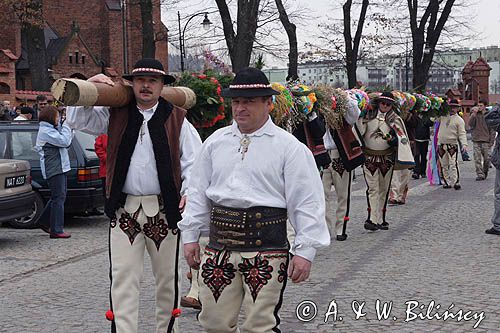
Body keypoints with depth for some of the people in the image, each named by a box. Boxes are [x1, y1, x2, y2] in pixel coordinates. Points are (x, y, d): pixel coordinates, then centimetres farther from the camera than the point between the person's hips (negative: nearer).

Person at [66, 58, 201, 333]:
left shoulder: (176, 119, 3)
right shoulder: (115, 115, 8)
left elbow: (193, 161, 2)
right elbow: (77, 119, 10)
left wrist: (189, 191, -12)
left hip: (164, 209, -1)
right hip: (124, 209, 1)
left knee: (167, 276, 11)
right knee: (123, 277, -1)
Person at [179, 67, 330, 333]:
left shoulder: (288, 146, -2)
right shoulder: (215, 142, 11)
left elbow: (307, 201, -4)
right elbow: (198, 192, 17)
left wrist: (305, 251, -9)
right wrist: (190, 236, 14)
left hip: (266, 247, -4)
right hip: (219, 245, 4)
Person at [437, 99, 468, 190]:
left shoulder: (459, 120, -2)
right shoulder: (443, 117, 11)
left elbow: (462, 134, -9)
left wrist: (464, 144, -22)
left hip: (452, 145, -5)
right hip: (441, 145, 5)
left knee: (453, 164, -14)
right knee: (444, 165, 8)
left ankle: (456, 182, -14)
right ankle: (447, 182, 16)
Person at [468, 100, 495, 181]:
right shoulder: (475, 115, 8)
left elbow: (492, 129, 5)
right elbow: (470, 124, -7)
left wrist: (491, 141, -2)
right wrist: (474, 113, -11)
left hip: (486, 141, -1)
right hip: (476, 141, 1)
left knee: (487, 158, 1)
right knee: (477, 159, -4)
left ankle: (485, 172, 25)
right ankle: (480, 174, 0)